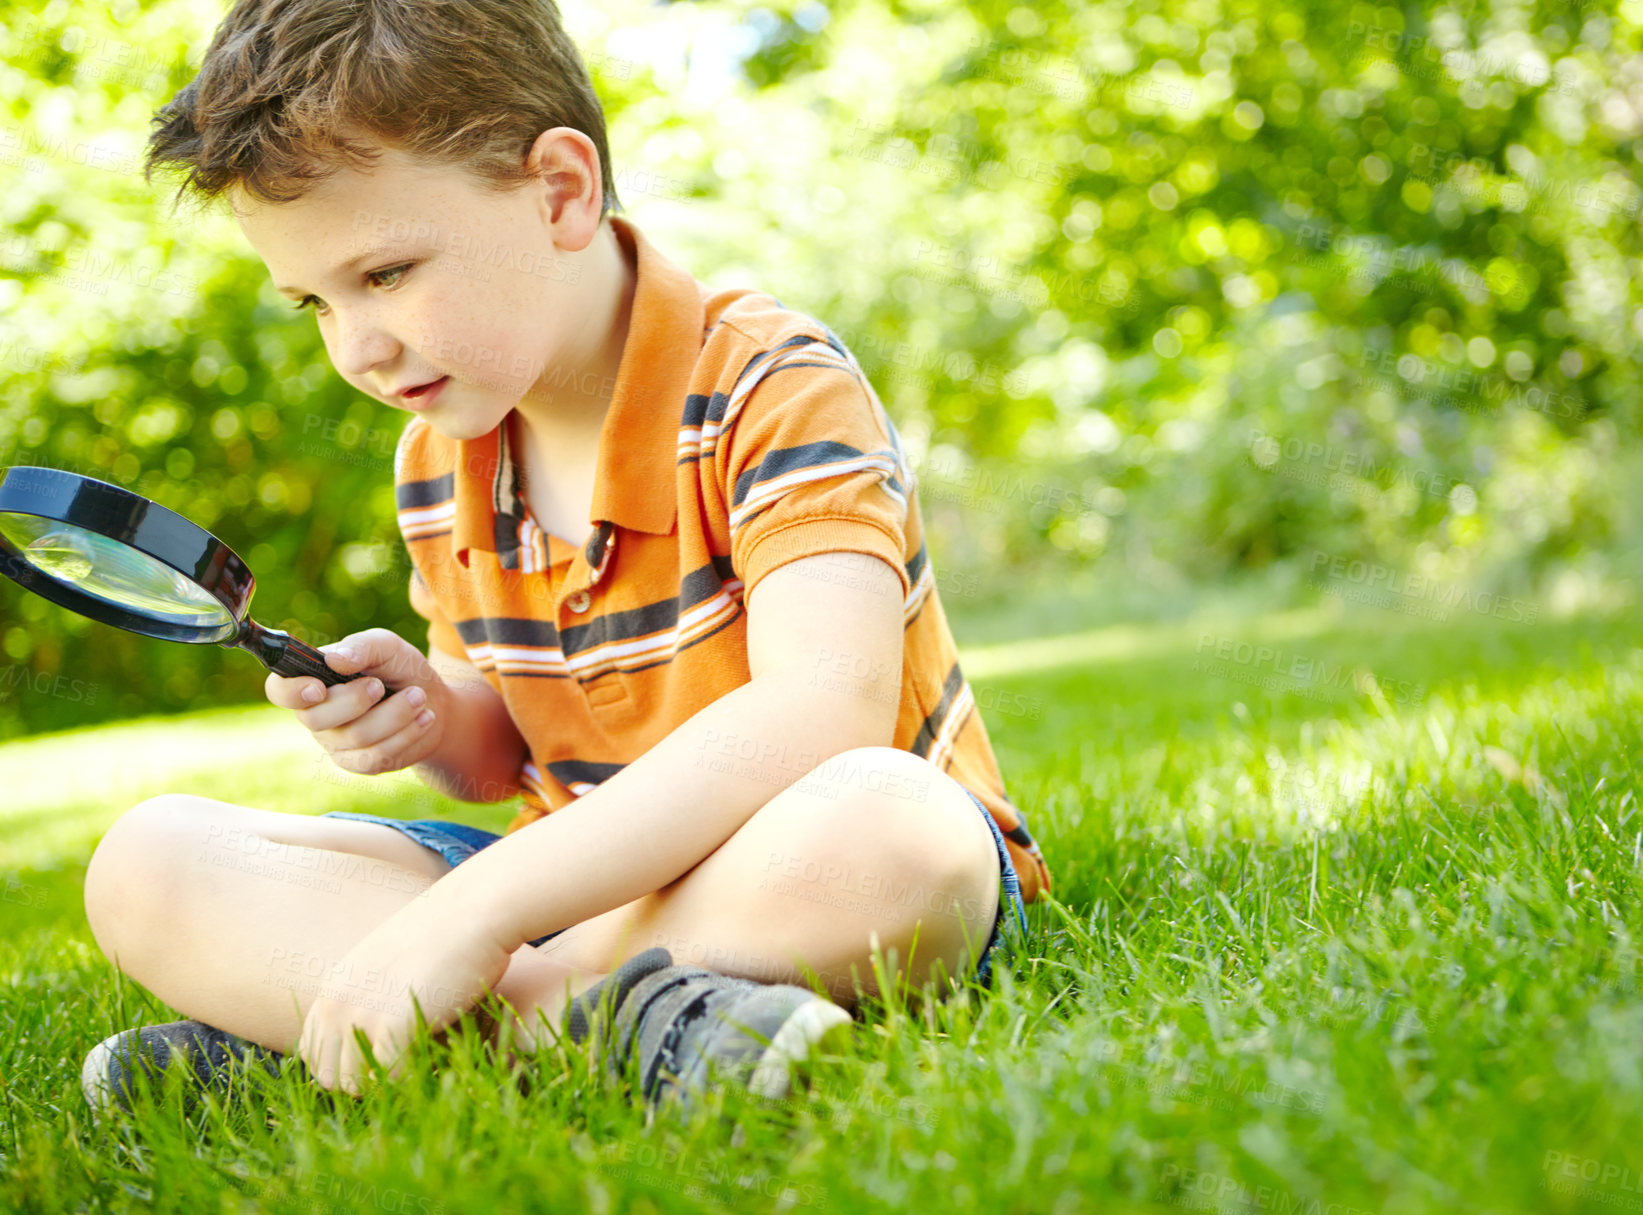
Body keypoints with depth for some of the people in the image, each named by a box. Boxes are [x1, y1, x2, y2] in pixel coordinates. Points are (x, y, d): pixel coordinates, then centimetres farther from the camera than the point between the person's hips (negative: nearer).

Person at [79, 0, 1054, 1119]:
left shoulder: (770, 387, -17)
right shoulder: (436, 464, 5)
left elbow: (822, 709, -33)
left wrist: (479, 912, -36)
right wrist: (434, 721, -10)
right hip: (588, 885, 6)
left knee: (882, 827, -43)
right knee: (147, 862, -11)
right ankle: (605, 1007, -30)